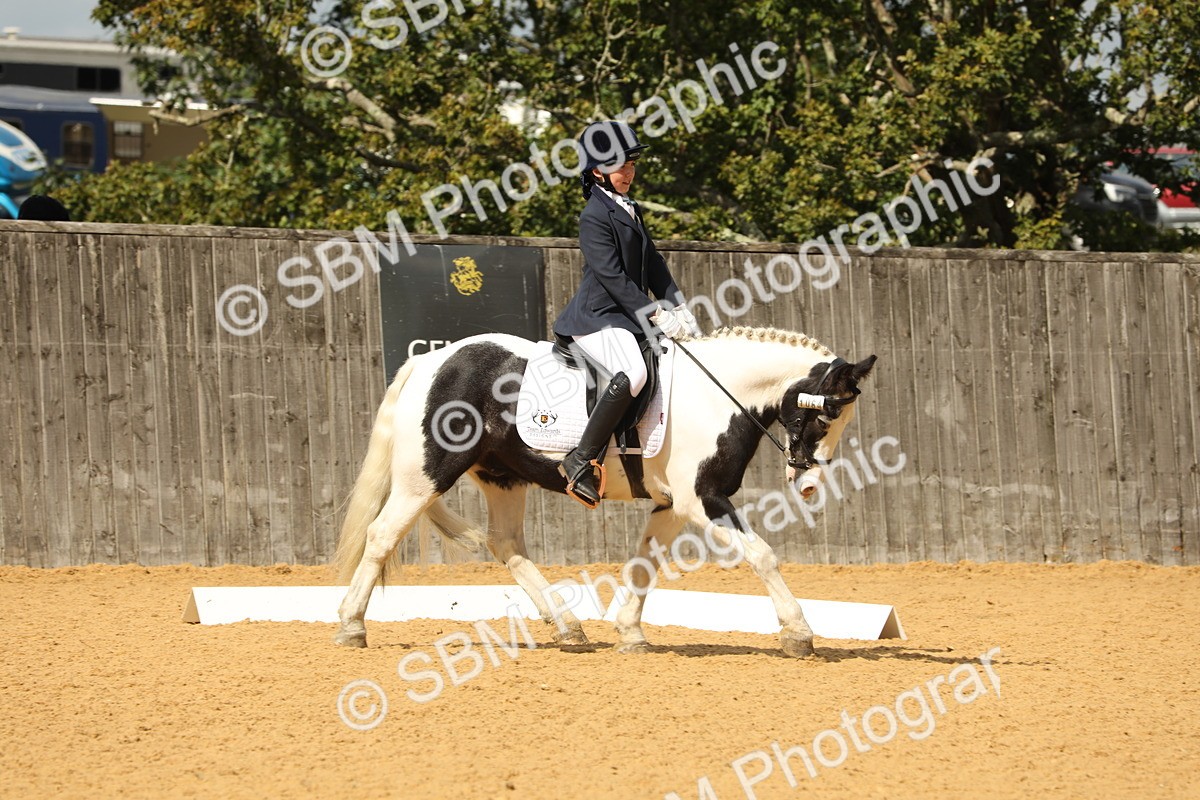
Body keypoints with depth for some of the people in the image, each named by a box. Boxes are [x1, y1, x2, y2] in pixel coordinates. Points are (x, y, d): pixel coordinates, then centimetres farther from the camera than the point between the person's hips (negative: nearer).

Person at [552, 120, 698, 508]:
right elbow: (612, 275, -18)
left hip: (626, 316, 10)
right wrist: (655, 315, -20)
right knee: (633, 372, -35)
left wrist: (678, 307, 5)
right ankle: (582, 461, -32)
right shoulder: (594, 216, -11)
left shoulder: (630, 210, 19)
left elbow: (653, 265, 19)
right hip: (597, 318, -10)